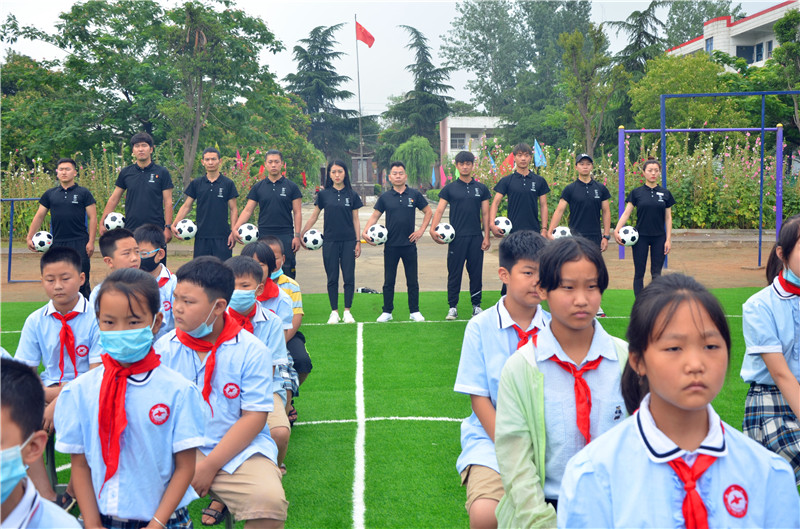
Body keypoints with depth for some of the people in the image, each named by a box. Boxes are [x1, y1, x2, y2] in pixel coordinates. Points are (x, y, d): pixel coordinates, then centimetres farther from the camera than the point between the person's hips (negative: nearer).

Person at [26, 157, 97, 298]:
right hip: (57, 243, 4)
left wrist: (91, 242, -8)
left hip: (79, 243, -3)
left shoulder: (83, 193, 2)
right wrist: (29, 238, 6)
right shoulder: (50, 194, 11)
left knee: (82, 281, -4)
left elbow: (92, 218, -1)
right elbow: (39, 216, 14)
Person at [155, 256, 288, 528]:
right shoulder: (164, 348, 3)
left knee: (269, 502, -29)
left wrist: (209, 467, -14)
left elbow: (254, 417, -8)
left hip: (238, 451, -2)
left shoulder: (252, 351, -6)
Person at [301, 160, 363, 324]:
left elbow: (355, 220, 7)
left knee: (349, 277, -1)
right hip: (330, 241, 0)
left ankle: (347, 312, 9)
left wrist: (358, 241, 2)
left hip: (348, 241, 0)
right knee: (332, 278, 3)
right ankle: (334, 312, 12)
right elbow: (314, 217, 9)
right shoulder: (324, 194, 3)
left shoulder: (352, 195, 4)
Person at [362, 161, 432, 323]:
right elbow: (375, 216, 6)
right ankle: (387, 312, 16)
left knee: (412, 281, 6)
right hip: (391, 245, 0)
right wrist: (365, 232, -9)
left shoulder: (414, 195, 2)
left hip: (409, 244, 0)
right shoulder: (385, 197, 3)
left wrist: (421, 230, 1)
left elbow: (428, 212, 11)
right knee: (389, 281, 6)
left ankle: (415, 311, 16)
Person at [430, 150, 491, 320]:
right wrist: (433, 229, -18)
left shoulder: (481, 188, 9)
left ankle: (476, 306, 16)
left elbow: (485, 213, 9)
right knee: (454, 273, 1)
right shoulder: (449, 189, 4)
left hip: (476, 236, 1)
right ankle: (452, 307, 8)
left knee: (476, 272, 6)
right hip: (456, 237, -1)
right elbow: (440, 210, -2)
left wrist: (486, 236, 2)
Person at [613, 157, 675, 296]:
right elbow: (626, 213, -4)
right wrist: (617, 230, -19)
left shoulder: (665, 193, 4)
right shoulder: (636, 193, 0)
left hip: (659, 238, 1)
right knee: (639, 273, 2)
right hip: (640, 237, -1)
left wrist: (668, 239, -2)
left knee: (656, 273, 4)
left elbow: (668, 217, 5)